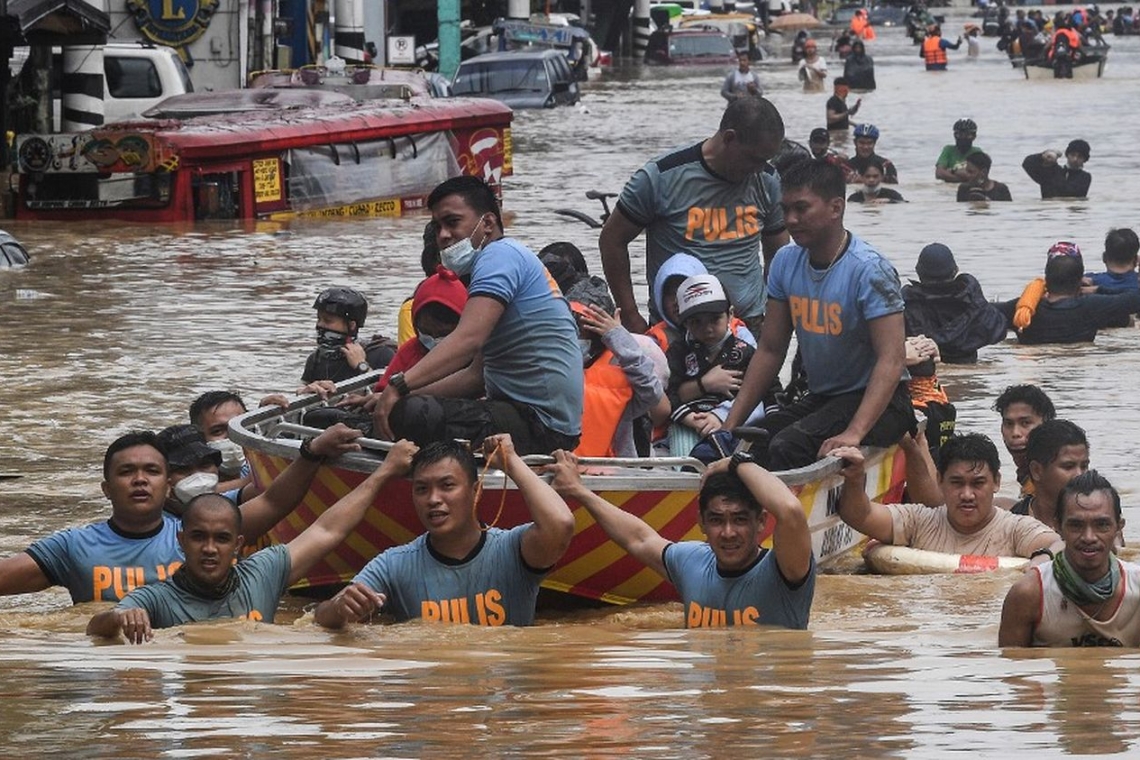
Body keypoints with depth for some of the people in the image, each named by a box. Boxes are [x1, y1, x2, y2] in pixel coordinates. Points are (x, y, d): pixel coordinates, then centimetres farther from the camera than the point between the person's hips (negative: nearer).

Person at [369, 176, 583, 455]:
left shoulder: (501, 254, -9)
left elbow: (468, 339, -26)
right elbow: (478, 375, 22)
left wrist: (399, 386, -33)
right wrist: (402, 395, 13)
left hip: (539, 426, -11)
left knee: (405, 415, -27)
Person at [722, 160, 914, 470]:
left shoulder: (869, 270, -17)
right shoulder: (786, 263, 4)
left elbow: (892, 360, -24)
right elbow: (770, 350, 10)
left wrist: (854, 433, -35)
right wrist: (731, 423, 1)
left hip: (875, 400, -7)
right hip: (820, 398, 7)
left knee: (788, 446, -31)